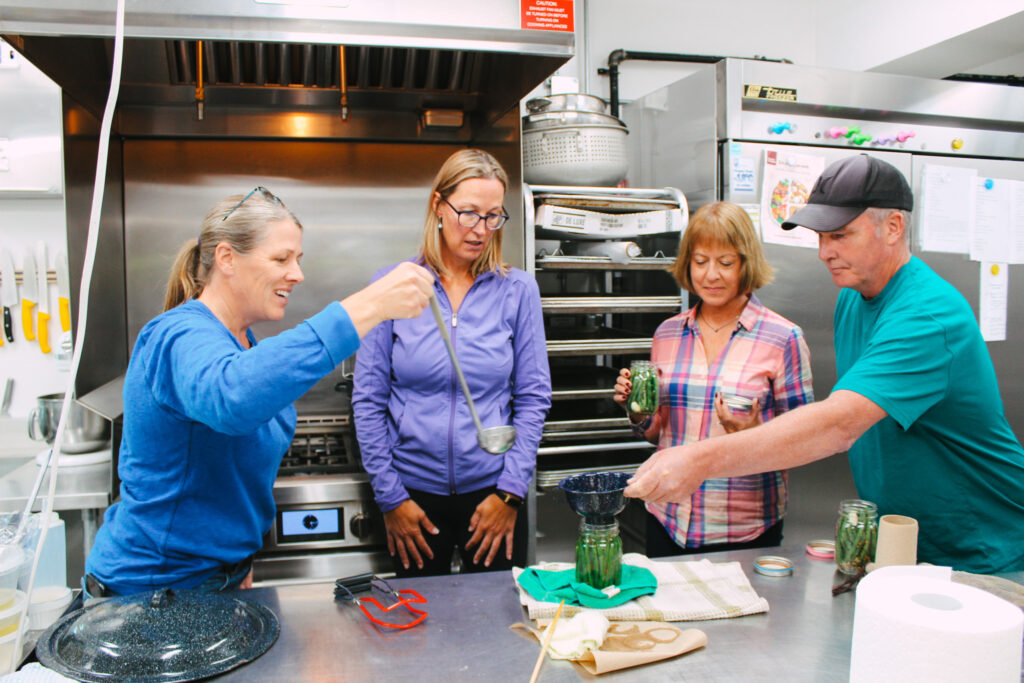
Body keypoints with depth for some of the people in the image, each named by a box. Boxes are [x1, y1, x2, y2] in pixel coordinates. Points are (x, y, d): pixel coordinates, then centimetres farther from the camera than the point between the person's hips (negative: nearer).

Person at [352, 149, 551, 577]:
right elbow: (368, 400, -2)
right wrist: (389, 496, -4)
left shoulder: (518, 291, -2)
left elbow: (533, 399, 0)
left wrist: (509, 492, -5)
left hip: (492, 492, 1)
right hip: (414, 491, 0)